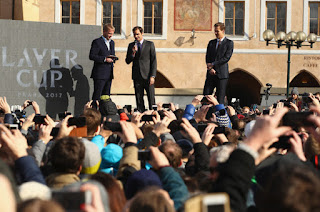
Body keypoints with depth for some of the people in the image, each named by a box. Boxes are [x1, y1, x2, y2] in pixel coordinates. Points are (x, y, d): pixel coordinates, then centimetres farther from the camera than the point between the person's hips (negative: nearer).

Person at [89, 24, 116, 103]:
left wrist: (112, 58, 3)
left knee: (106, 95, 8)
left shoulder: (112, 42, 18)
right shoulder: (97, 42, -6)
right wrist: (104, 59, -19)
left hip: (109, 74, 7)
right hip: (100, 74, -7)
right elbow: (91, 56, -13)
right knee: (97, 95, -7)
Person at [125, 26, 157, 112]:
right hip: (137, 76, 3)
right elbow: (127, 61, 9)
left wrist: (152, 76, -8)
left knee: (151, 98, -3)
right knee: (139, 99, 4)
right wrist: (133, 53, -11)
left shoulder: (150, 44, 3)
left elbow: (154, 61, 0)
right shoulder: (131, 45, 11)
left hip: (147, 76, -3)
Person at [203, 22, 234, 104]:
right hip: (211, 74, 4)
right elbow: (207, 57, 10)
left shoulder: (229, 43, 1)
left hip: (222, 74, -4)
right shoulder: (211, 43, 16)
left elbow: (226, 58, -9)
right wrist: (210, 68, -7)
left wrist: (213, 64, -10)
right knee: (206, 95, -1)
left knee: (220, 98, -4)